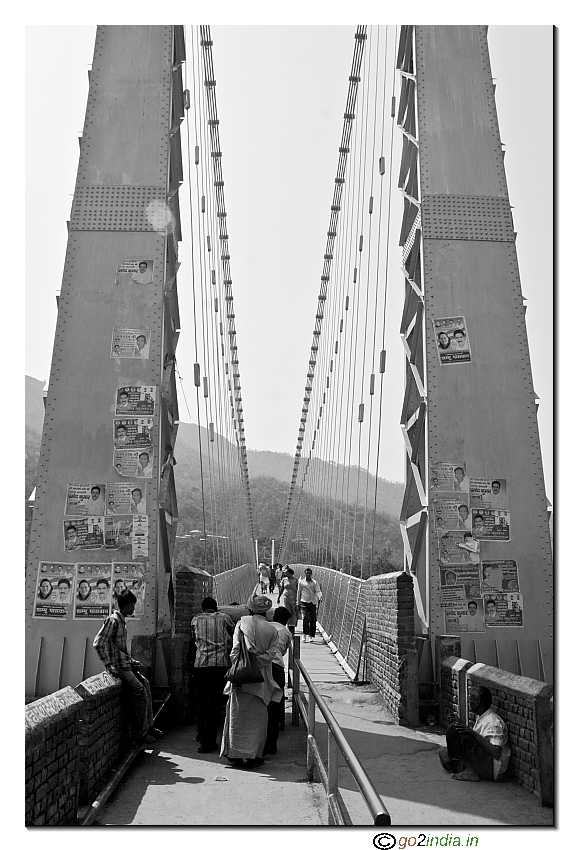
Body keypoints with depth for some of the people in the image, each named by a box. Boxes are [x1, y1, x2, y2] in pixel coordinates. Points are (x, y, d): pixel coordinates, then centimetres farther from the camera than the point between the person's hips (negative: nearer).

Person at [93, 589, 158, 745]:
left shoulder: (122, 621, 15)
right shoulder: (113, 620, -15)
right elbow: (98, 643, -23)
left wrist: (132, 661, 18)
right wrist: (108, 665, -22)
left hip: (125, 663, 9)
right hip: (117, 665, -9)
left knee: (145, 684, 7)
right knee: (139, 690, -13)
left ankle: (147, 726, 14)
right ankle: (140, 733, -6)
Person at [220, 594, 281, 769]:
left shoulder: (242, 623, -1)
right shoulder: (272, 629, 1)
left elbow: (235, 649, -5)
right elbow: (270, 655, -6)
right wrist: (256, 660, -2)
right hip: (260, 678, 0)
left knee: (237, 714, 10)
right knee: (257, 716, 9)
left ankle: (235, 754, 14)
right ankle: (254, 755, 12)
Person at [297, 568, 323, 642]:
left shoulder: (315, 583, 6)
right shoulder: (301, 582, 6)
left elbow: (318, 591, -5)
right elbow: (299, 592, 12)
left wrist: (320, 597, -26)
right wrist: (298, 603, 13)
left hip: (313, 603, 2)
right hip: (304, 602, -1)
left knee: (313, 620, 3)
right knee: (305, 618, -19)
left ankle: (311, 636, 16)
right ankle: (305, 634, -14)